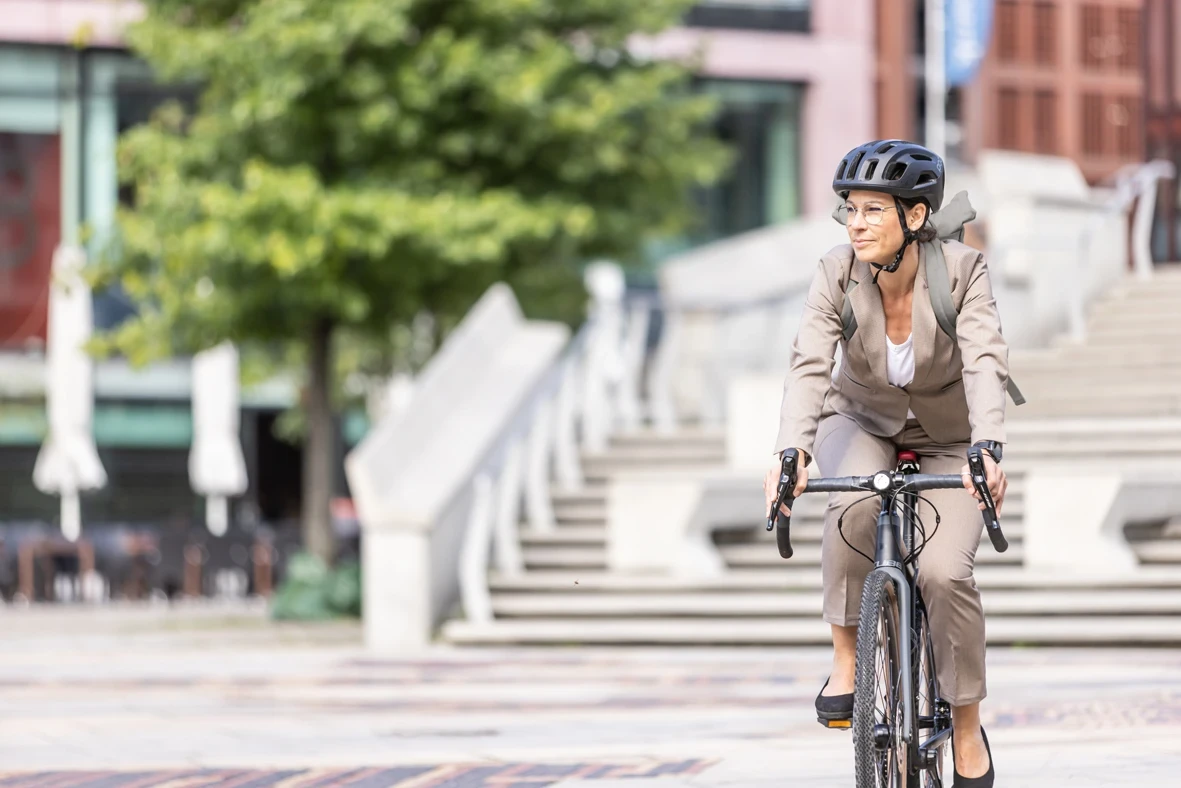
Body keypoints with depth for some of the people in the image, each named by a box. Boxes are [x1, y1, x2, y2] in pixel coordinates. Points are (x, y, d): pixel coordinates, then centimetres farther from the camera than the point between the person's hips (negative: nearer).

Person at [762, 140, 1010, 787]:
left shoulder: (961, 271, -25)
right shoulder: (837, 276, -22)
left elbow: (985, 363, -36)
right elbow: (809, 365, -32)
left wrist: (987, 451, -53)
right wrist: (792, 452, -49)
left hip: (948, 442, -1)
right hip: (860, 425, 1)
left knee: (944, 572, -22)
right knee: (857, 501, -35)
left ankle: (967, 733, -2)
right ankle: (846, 657, -18)